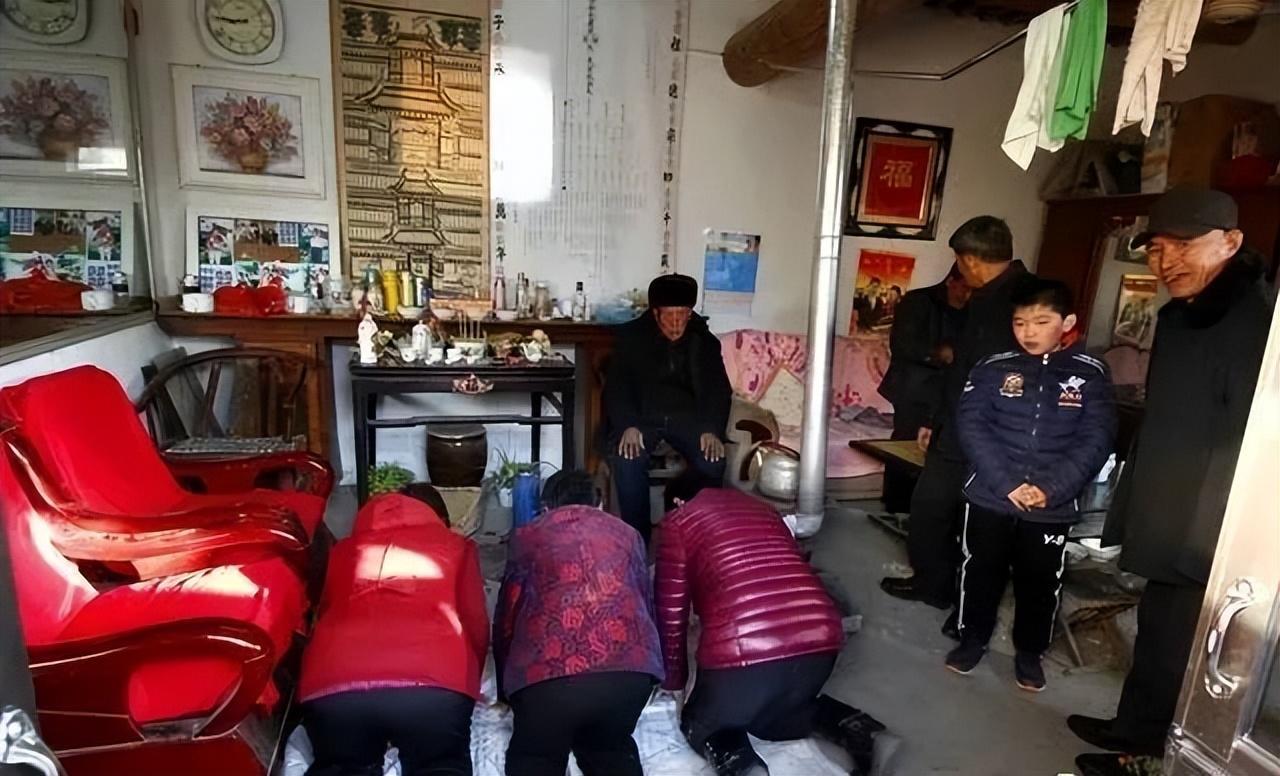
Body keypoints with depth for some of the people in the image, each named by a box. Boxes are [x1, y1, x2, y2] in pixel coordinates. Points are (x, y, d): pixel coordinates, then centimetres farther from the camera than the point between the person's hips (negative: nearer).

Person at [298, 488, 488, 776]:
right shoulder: (456, 546, 23)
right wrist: (468, 684, 34)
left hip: (333, 684, 2)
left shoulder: (343, 549, 29)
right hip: (433, 682, -2)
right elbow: (476, 625, 18)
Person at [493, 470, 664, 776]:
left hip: (548, 669, -2)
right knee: (610, 747, 28)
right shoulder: (626, 533, 25)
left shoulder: (527, 536, 20)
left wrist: (506, 690, 35)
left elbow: (506, 617, 22)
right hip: (632, 664, 3)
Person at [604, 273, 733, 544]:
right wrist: (628, 425, -26)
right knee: (628, 460, -32)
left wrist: (712, 429, -19)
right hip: (642, 415, -1)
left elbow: (718, 389, 0)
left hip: (686, 416, 2)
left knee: (712, 460, -28)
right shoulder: (631, 336, 1)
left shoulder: (705, 341, 6)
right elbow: (617, 385, -7)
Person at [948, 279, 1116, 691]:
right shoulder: (992, 368, -3)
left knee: (1041, 582, 14)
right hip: (989, 496, 0)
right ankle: (972, 638, 34)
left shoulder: (1091, 375, -1)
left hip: (1054, 507, 1)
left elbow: (1095, 440, -5)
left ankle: (1030, 651, 36)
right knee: (981, 572, 13)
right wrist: (1006, 484, -18)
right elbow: (971, 426, -9)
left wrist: (1051, 489, -16)